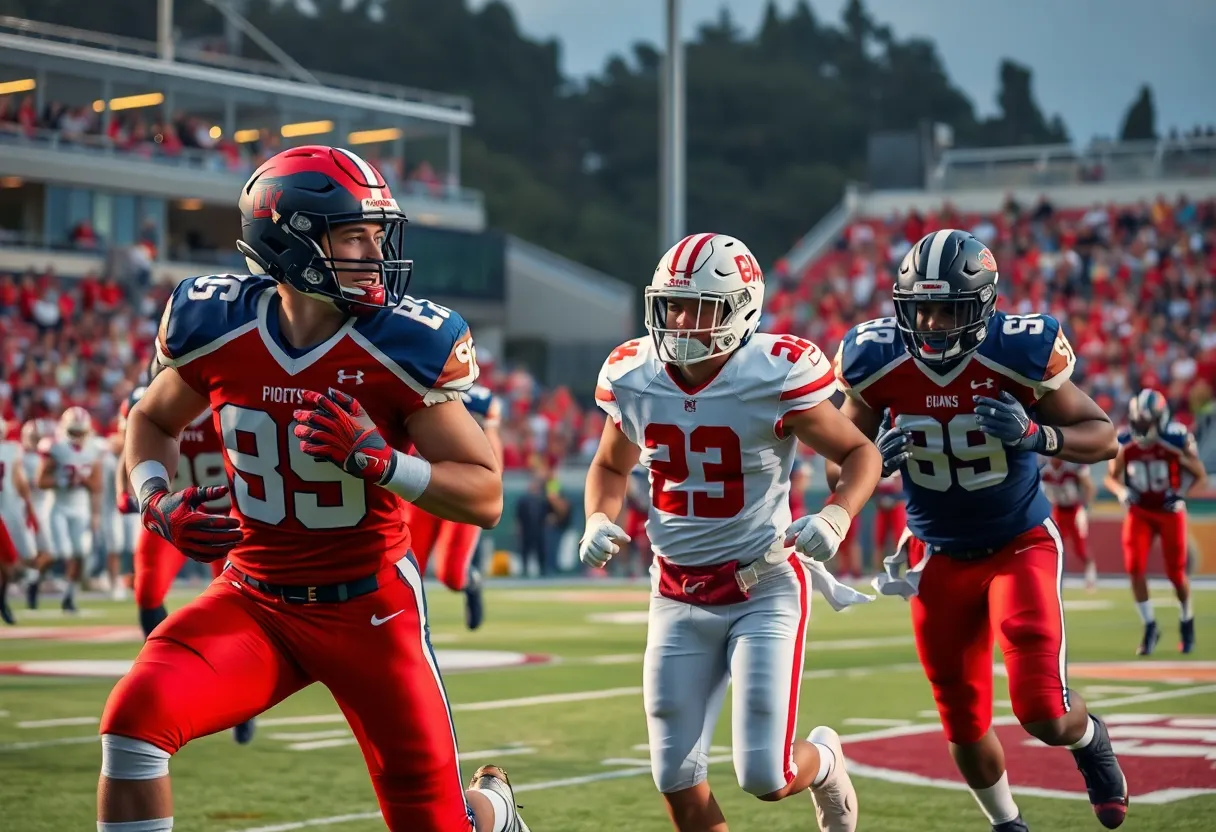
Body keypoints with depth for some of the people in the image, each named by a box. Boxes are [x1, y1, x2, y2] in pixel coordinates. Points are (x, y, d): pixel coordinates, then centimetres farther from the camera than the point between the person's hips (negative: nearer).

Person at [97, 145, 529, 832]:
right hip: (255, 600, 2)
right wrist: (159, 503, -6)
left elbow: (486, 497, -12)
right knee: (136, 717, -23)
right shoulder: (220, 330, -8)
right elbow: (153, 421, 14)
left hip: (371, 607, -2)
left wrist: (378, 460, -26)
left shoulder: (400, 346, -15)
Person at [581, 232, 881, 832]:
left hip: (764, 589, -4)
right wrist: (599, 521, -5)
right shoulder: (632, 378, -4)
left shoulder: (775, 376, -17)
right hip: (678, 596, 4)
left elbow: (861, 454, -6)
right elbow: (610, 467, 16)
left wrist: (835, 517, -25)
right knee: (677, 780, 2)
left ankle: (823, 761, 28)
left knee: (765, 778, -8)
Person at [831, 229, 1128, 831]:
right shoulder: (878, 363, -14)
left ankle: (1090, 741, 23)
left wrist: (1035, 434, -30)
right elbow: (839, 464, -1)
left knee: (1046, 718, -15)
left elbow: (1103, 436, -11)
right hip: (939, 559, 3)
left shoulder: (1017, 355, -20)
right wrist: (878, 459, -24)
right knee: (966, 731, 8)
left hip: (1020, 546, -2)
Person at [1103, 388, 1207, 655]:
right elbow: (1111, 477, 4)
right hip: (1139, 512, 2)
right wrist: (1122, 493, -17)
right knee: (1135, 569, -13)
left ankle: (1186, 620, 32)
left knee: (1176, 573, 3)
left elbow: (1200, 476, -6)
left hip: (1169, 512, -2)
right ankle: (1149, 627, 4)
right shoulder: (1124, 443, -11)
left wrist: (1181, 493, -22)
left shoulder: (1177, 441, -18)